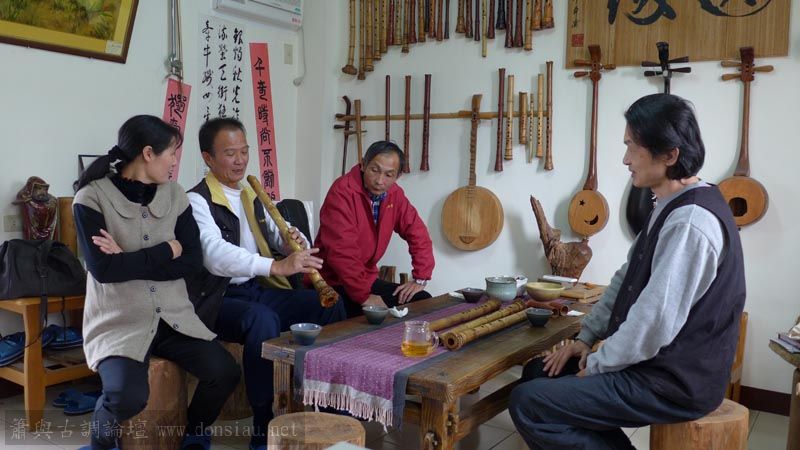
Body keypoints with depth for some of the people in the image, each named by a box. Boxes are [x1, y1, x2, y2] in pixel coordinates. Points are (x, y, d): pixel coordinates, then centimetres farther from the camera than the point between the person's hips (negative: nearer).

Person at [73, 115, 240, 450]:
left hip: (174, 317, 4)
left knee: (225, 373, -14)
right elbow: (103, 269, -18)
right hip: (119, 322, -4)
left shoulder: (175, 196, 4)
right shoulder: (91, 198, -8)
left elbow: (193, 262, -3)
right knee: (129, 396, -28)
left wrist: (129, 261, -14)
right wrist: (167, 250, -10)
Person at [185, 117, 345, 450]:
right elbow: (216, 255, -30)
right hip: (219, 298, -7)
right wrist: (277, 266, -42)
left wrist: (296, 242, -9)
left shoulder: (251, 195, 15)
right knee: (262, 319, -37)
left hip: (260, 290, 7)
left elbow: (277, 238, 17)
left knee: (329, 304, -11)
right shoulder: (198, 201, -11)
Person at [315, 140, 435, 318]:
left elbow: (418, 233, 10)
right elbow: (341, 251, -27)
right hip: (333, 284, -7)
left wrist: (420, 278, 1)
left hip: (367, 279, 7)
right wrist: (364, 296, -26)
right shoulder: (342, 191, -21)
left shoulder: (394, 194, 1)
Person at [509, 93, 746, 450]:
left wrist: (595, 365, -12)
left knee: (527, 403, -12)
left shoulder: (690, 221, -25)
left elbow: (655, 322, -28)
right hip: (659, 364, 10)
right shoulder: (672, 207, 10)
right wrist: (586, 338, 9)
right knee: (539, 372, 13)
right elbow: (627, 279, 15)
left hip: (676, 383, -10)